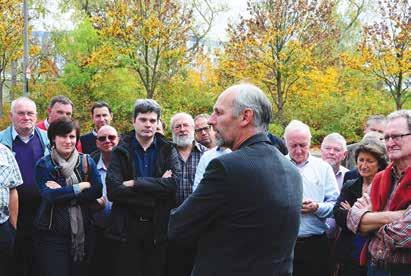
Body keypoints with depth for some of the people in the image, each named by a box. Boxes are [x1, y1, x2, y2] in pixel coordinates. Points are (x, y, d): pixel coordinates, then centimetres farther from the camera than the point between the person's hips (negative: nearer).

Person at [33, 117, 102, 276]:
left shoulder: (87, 161, 5)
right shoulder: (44, 165, -1)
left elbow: (97, 191, -6)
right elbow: (48, 195, -16)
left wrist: (62, 192, -13)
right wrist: (82, 186, -12)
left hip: (83, 231, 3)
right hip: (52, 234, -3)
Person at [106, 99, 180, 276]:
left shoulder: (168, 151, 5)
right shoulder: (120, 152, 1)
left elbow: (173, 184, -12)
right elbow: (113, 191, -13)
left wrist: (135, 184, -17)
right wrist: (157, 187, -14)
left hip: (159, 228, 1)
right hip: (127, 228, -1)